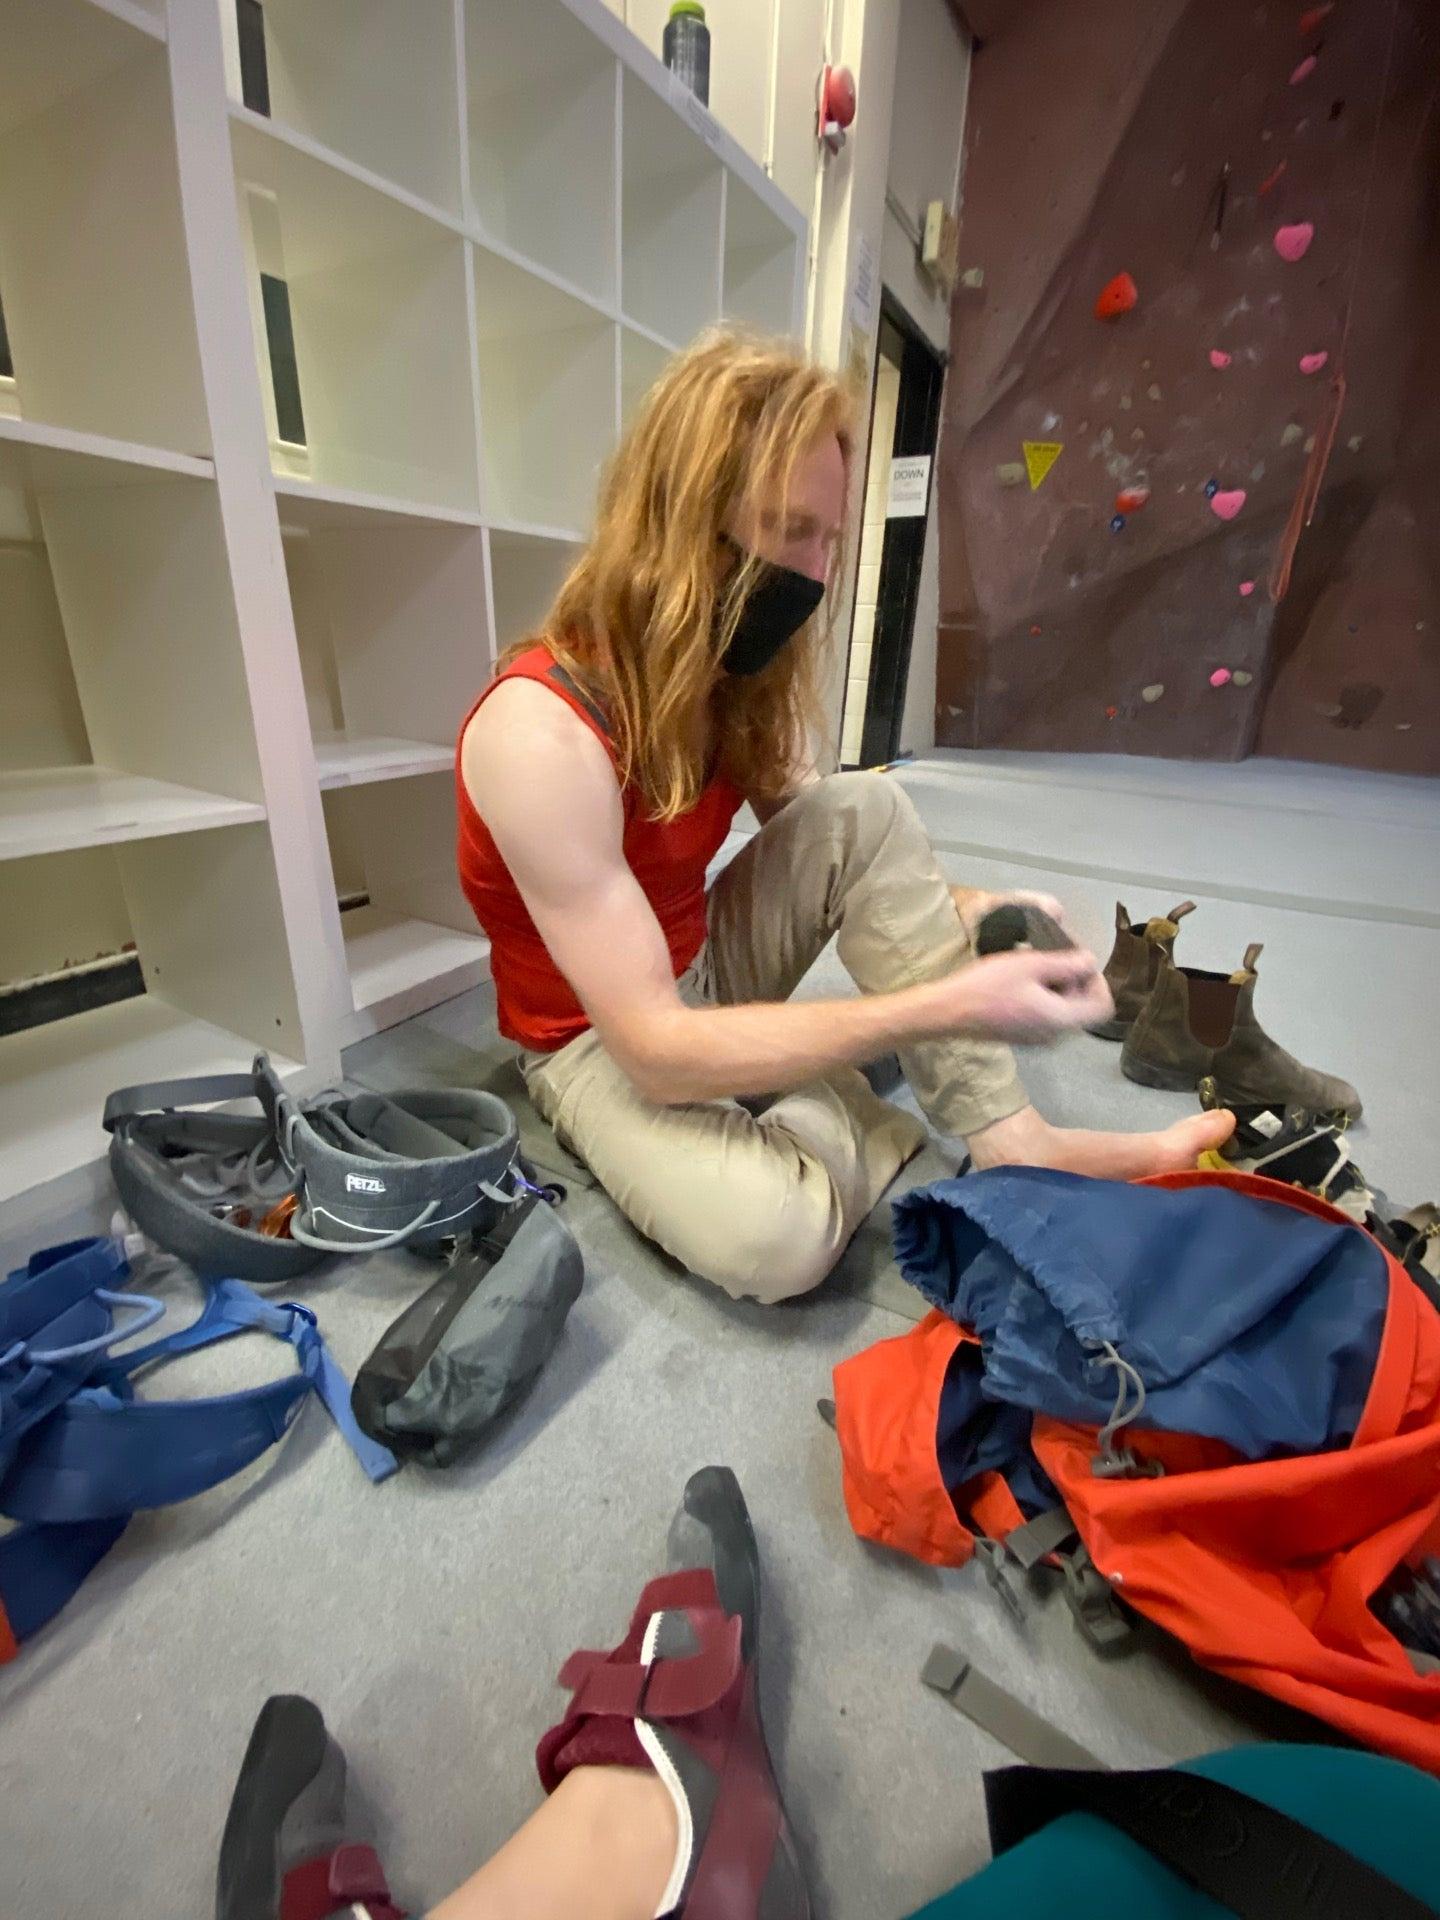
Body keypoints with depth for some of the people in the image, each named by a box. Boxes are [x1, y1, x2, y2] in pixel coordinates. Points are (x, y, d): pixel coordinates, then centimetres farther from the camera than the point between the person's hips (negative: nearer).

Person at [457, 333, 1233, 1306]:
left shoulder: (730, 671, -6)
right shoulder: (540, 731, -30)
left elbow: (818, 836, 4)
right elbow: (659, 1051, -32)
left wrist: (950, 907, -16)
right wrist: (947, 1005, -35)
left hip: (706, 971, 6)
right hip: (600, 1038, -6)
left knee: (869, 810, -17)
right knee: (776, 1235, -34)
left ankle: (1008, 1135, -15)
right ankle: (861, 1119, -1)